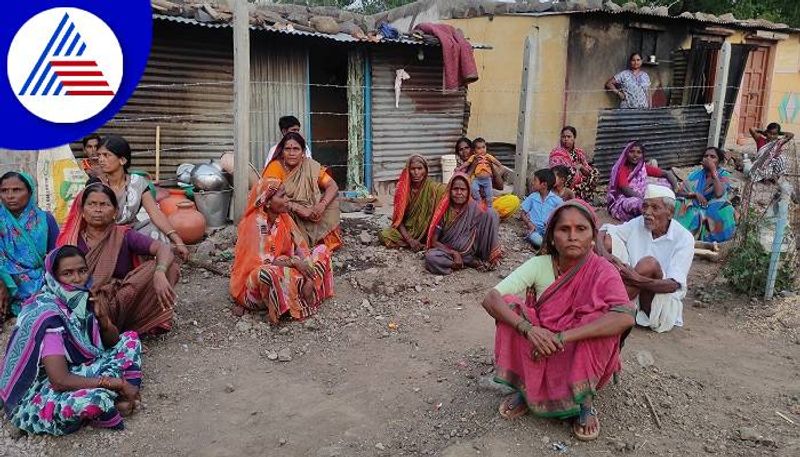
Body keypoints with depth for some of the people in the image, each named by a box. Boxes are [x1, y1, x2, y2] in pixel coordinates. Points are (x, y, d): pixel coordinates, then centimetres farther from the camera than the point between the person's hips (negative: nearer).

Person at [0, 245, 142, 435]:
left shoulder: (83, 300, -3)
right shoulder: (48, 315, -25)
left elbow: (113, 342, 5)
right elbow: (60, 381, -30)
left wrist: (102, 318, -17)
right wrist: (117, 383, -26)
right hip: (38, 395, -8)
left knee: (130, 340, 1)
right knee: (97, 398, -38)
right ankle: (112, 406, -5)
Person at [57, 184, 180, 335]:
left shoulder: (123, 236, 3)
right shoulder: (70, 241, 8)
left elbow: (163, 248, -12)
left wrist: (159, 273, -34)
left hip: (122, 302, 2)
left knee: (168, 266, -17)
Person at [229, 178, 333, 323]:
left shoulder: (284, 218, -2)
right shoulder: (256, 223, -22)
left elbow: (302, 247, -6)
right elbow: (263, 261, -26)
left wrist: (309, 278, -20)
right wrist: (294, 262, -24)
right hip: (254, 278, -7)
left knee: (322, 250, -2)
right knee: (270, 273, -43)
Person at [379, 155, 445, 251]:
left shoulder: (433, 187, -14)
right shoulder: (402, 187, -8)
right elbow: (398, 218, -8)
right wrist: (409, 240, -22)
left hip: (426, 233, -1)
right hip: (406, 230, 1)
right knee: (383, 235, -22)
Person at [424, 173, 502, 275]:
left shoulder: (474, 208, -7)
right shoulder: (443, 210, -10)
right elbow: (433, 241, -9)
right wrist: (454, 253, -21)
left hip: (471, 250, 0)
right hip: (447, 251, 0)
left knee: (490, 213, -16)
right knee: (431, 257, -37)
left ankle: (489, 257, -12)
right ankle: (473, 262, -18)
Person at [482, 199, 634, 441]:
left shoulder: (603, 272, -17)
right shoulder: (539, 265, -13)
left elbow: (626, 317, -37)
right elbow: (491, 299, -21)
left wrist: (561, 338, -40)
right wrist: (527, 328, -40)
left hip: (581, 360, -1)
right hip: (537, 356, 2)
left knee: (599, 316, -30)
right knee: (510, 305, -23)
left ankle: (586, 401, -11)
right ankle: (525, 389, -6)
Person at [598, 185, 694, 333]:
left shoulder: (683, 238, -13)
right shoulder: (638, 223, 0)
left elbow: (674, 285, -23)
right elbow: (603, 231, -2)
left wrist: (638, 280, -40)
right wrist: (604, 254, -25)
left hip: (662, 299, -4)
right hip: (633, 292, 4)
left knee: (649, 263, -35)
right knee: (609, 240, -11)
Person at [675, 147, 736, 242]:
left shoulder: (724, 175, -2)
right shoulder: (696, 174, 7)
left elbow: (719, 194, -23)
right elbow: (679, 192, 1)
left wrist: (713, 170, -19)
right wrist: (695, 194, -18)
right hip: (695, 209, 1)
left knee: (725, 211, -34)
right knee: (680, 205, -28)